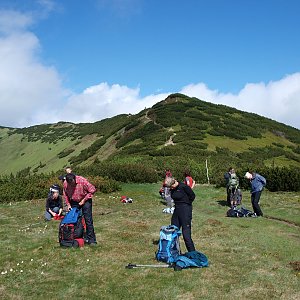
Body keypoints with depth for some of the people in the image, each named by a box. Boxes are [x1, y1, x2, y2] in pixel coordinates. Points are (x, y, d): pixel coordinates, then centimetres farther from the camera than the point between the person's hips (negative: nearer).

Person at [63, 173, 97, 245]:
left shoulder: (82, 181, -26)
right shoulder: (65, 184, -14)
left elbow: (92, 190, -18)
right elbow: (65, 195, 6)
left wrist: (84, 200, -16)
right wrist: (68, 204, -2)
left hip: (85, 201, -4)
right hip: (74, 202, 4)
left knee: (88, 220, -7)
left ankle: (91, 240, -3)